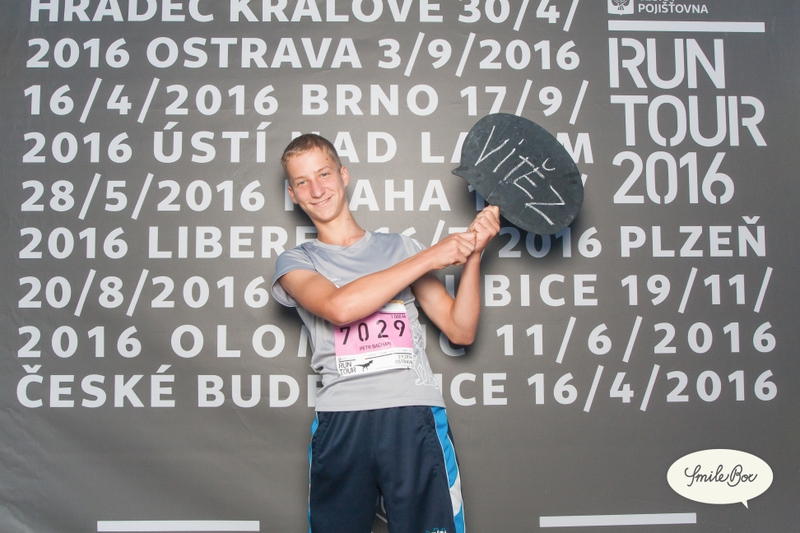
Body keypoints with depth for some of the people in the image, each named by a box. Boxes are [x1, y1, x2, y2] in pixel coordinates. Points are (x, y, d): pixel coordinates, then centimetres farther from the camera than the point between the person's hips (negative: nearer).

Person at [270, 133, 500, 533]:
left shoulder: (400, 247, 16)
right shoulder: (295, 262, 11)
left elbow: (461, 330, 12)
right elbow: (339, 306, -13)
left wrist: (472, 254, 0)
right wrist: (429, 258, -9)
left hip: (416, 415, 1)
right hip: (341, 423, 0)